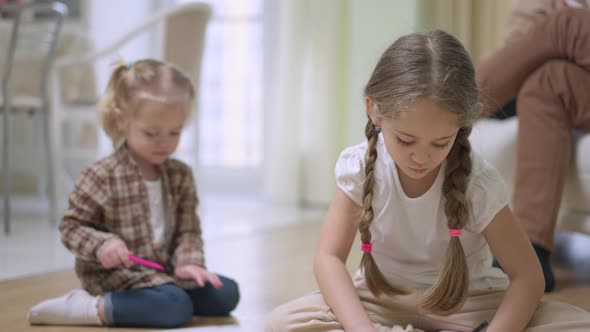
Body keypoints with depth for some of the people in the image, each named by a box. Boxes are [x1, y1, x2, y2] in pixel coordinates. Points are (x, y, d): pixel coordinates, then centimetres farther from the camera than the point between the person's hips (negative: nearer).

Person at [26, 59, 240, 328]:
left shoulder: (180, 175, 6)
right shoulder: (101, 177, -12)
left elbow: (188, 229, 4)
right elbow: (71, 226, -8)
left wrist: (189, 263, -14)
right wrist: (101, 245, -27)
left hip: (163, 272, 7)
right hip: (115, 274, -7)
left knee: (226, 293, -1)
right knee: (176, 308, -29)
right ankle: (93, 307, -20)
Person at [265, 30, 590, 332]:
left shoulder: (479, 184, -20)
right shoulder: (360, 166, -17)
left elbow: (527, 276, -16)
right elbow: (329, 258, -20)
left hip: (463, 303, -1)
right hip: (381, 297, 1)